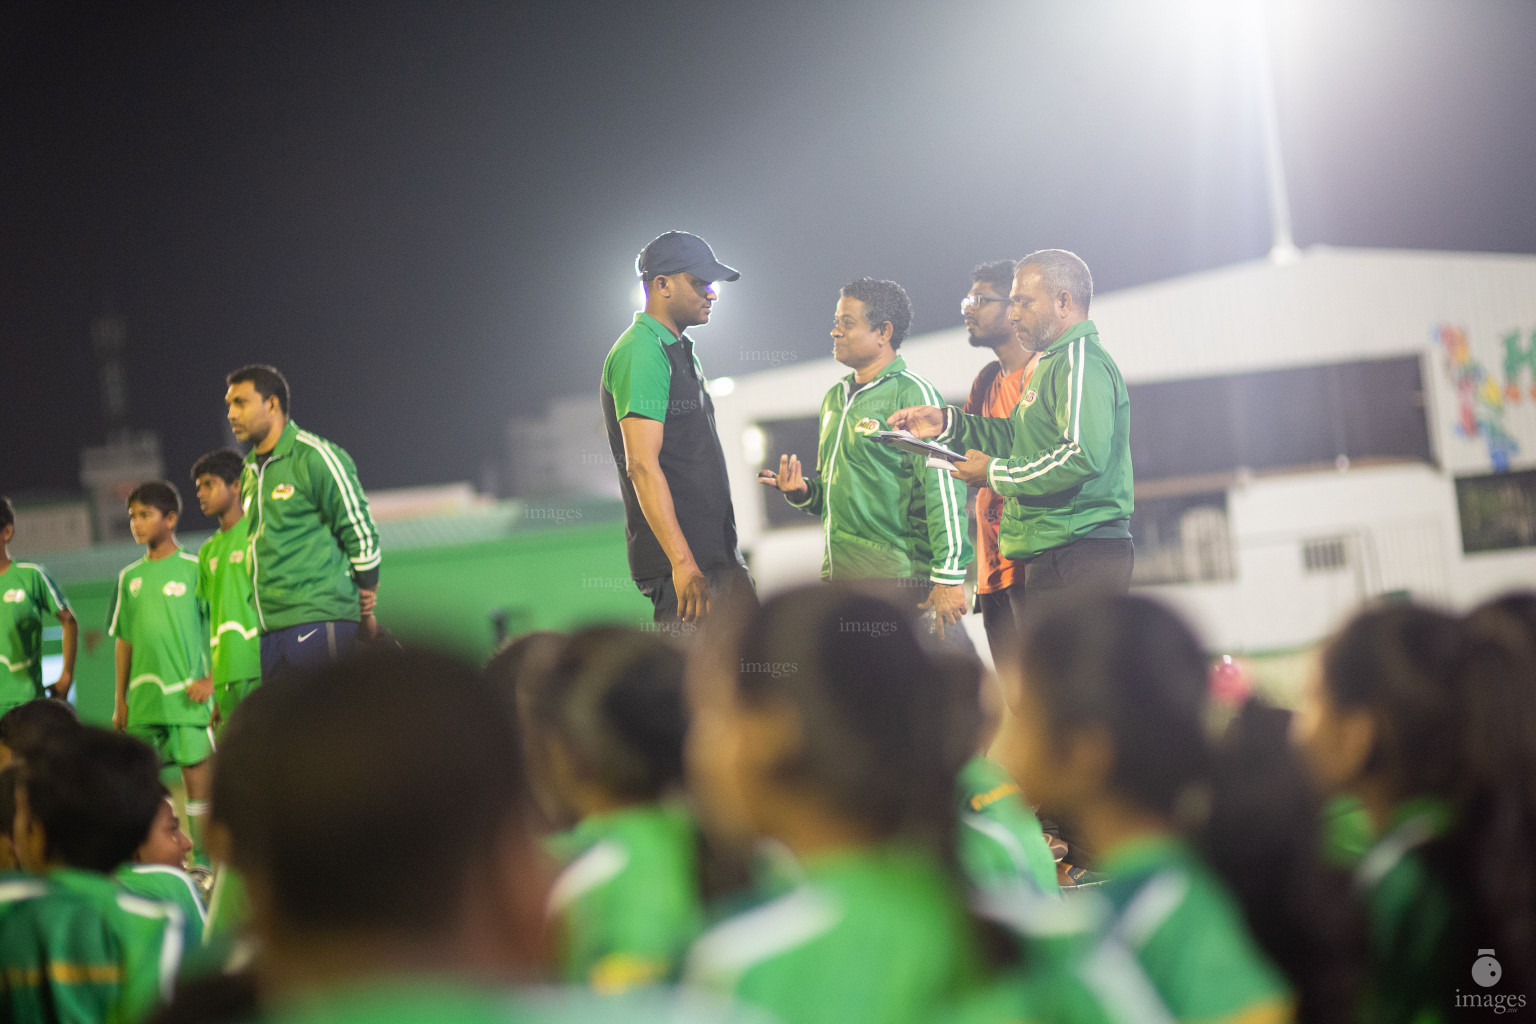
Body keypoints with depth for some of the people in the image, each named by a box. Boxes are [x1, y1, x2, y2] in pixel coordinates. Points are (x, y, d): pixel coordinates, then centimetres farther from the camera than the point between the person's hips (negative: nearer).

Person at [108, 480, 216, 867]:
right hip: (143, 698, 5)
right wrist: (120, 698, 13)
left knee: (196, 770, -4)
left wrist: (211, 680, -11)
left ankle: (204, 860, 0)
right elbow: (124, 640, 16)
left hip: (186, 693, -5)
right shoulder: (130, 577, 12)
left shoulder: (194, 569, -3)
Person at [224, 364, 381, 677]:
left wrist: (365, 612, -2)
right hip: (270, 631, 8)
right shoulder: (250, 471, 19)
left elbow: (360, 529, -5)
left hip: (318, 620, -8)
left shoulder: (315, 457, -5)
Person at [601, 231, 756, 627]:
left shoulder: (679, 352, 21)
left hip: (717, 554, 10)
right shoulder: (641, 352, -12)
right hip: (682, 561, -10)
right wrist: (683, 563, -27)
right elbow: (642, 465, -21)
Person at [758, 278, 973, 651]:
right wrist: (802, 491, 7)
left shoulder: (912, 393, -7)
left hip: (898, 578, -8)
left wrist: (948, 577, -19)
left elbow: (942, 488, -14)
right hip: (839, 578, 8)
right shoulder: (835, 398, 19)